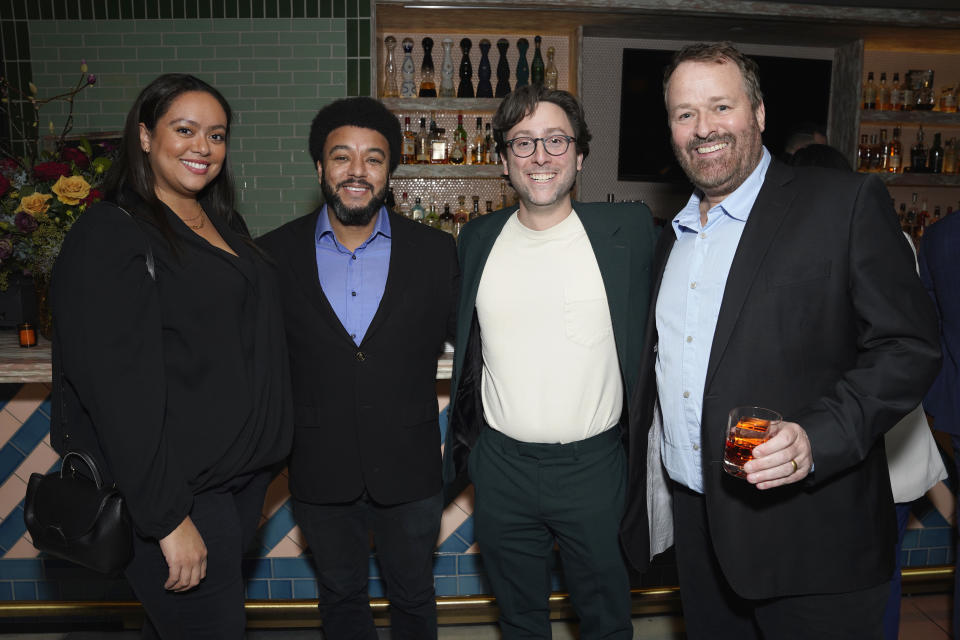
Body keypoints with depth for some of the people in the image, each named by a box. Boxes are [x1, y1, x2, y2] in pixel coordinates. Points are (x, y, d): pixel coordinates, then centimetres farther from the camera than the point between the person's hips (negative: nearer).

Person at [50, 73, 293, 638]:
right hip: (177, 487, -7)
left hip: (243, 472, 8)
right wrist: (169, 518, -21)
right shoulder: (110, 237, -14)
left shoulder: (227, 225, 11)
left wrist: (265, 447, 14)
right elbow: (120, 389, -20)